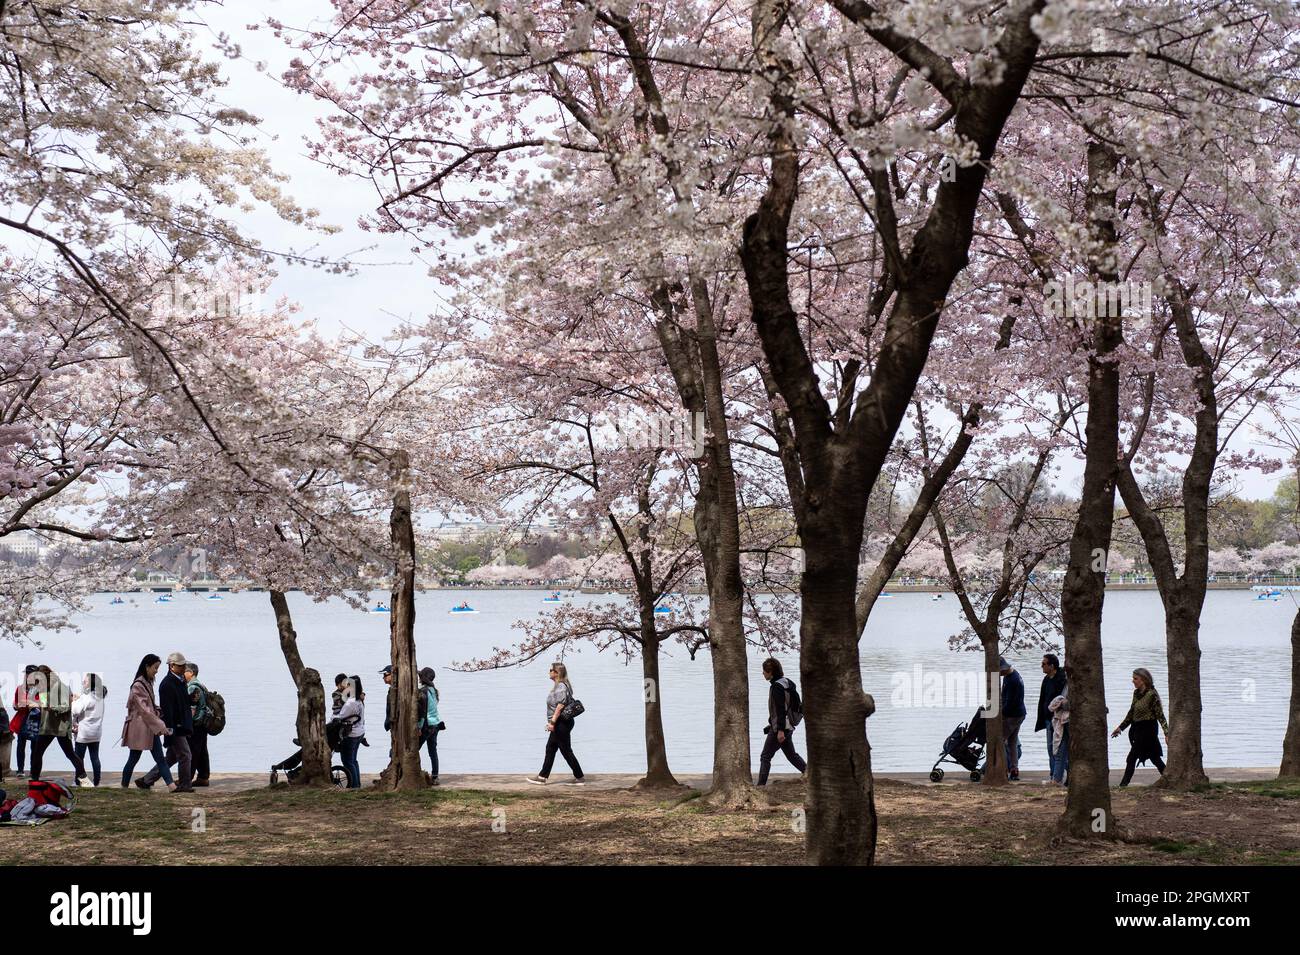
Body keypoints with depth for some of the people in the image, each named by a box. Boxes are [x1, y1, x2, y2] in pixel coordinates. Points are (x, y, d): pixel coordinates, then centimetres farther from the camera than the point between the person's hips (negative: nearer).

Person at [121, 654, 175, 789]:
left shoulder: (148, 683, 13)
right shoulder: (138, 685, -15)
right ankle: (124, 787, 17)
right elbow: (144, 709, -20)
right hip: (139, 727, -8)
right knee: (134, 758, 4)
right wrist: (160, 725, -21)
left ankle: (172, 786, -9)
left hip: (150, 727, 8)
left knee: (160, 758, -1)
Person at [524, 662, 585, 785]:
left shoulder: (561, 686, -18)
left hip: (562, 723, -11)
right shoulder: (558, 685, 14)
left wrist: (552, 722, -26)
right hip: (559, 724, 11)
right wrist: (552, 722, 23)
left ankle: (579, 778, 3)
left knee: (566, 751, -4)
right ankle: (542, 777, 19)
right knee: (550, 749, 14)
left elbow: (560, 706, -26)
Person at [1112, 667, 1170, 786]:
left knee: (1132, 758, -8)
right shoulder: (1136, 693, 8)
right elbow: (1131, 713, 18)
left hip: (1147, 730, -8)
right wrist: (1121, 727, 19)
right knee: (1155, 758, 14)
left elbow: (1160, 715, -16)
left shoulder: (1152, 695, -16)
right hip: (1137, 729, 8)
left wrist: (1167, 733, -21)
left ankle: (1123, 785, -5)